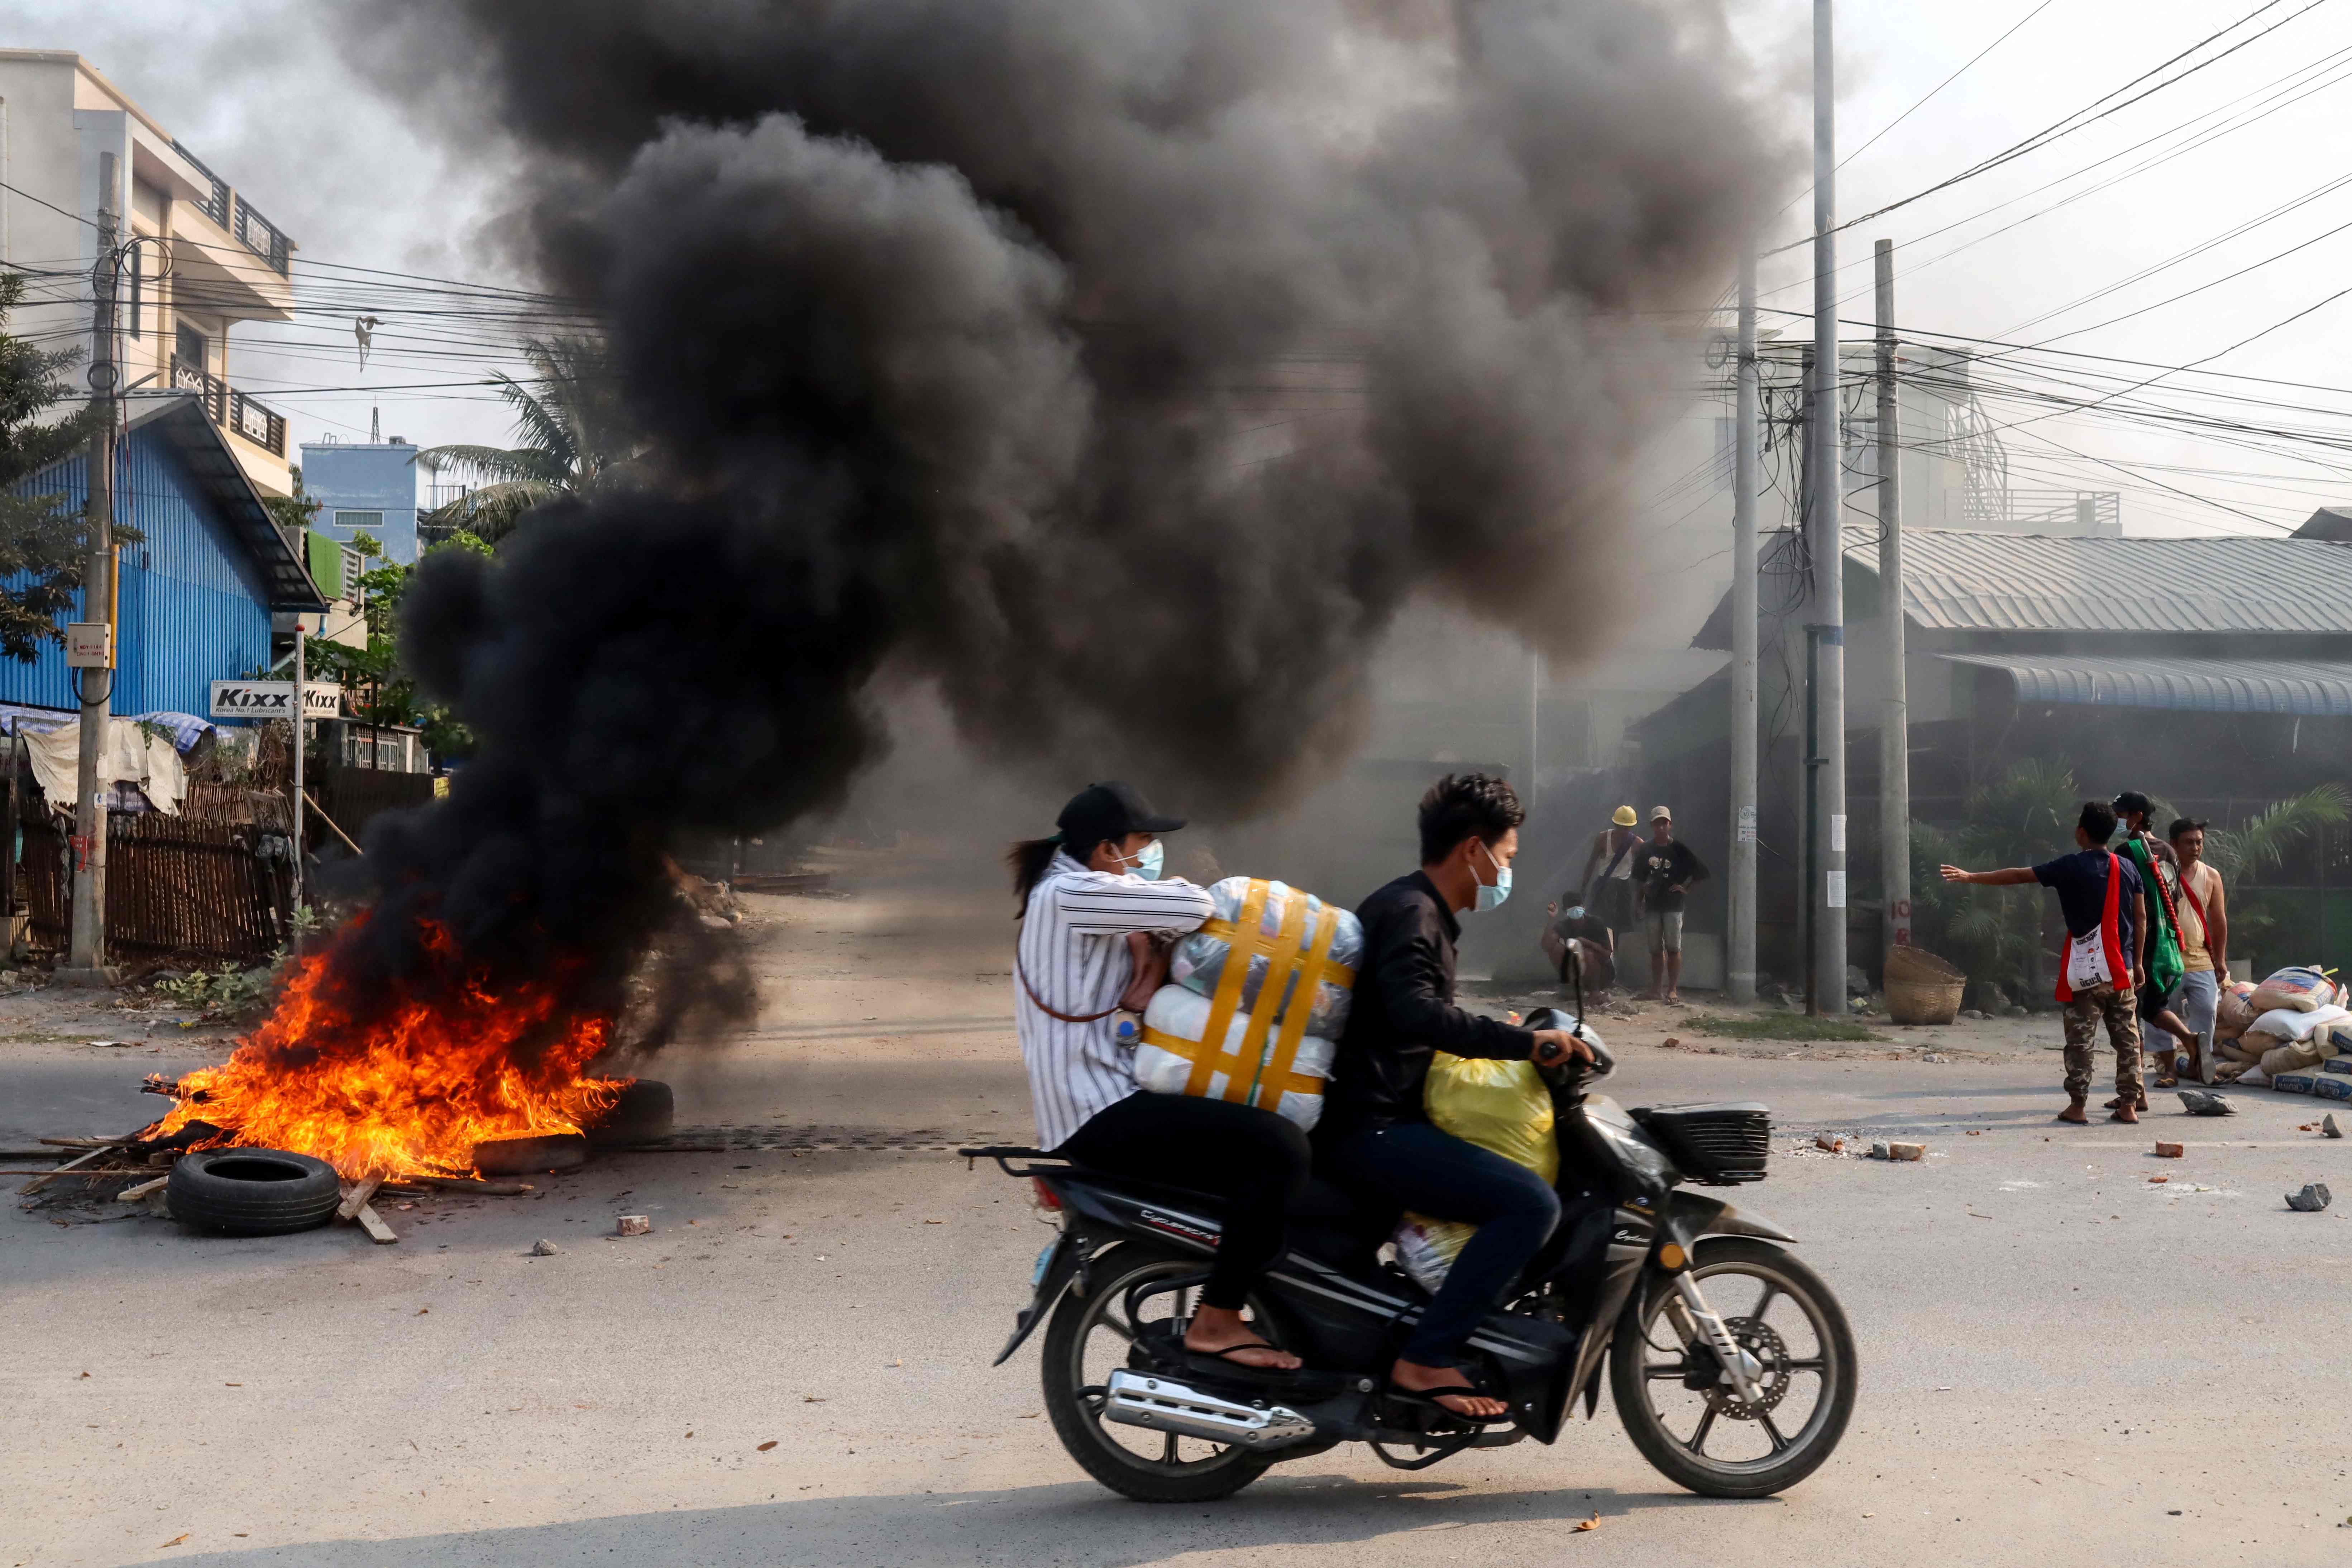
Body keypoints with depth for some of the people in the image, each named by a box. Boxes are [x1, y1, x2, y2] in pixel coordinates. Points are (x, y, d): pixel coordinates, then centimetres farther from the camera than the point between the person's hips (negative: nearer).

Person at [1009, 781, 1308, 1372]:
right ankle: (1215, 1322, -14)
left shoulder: (1067, 892, 19)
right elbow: (1195, 908, -20)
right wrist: (1150, 884, 0)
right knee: (1280, 1148, -21)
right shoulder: (1070, 895, -15)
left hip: (1103, 1099, 11)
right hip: (1100, 1116, -11)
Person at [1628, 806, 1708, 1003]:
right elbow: (1637, 879, 15)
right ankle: (1656, 990, 11)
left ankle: (1673, 990, -2)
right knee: (1656, 950, 7)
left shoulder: (1680, 849, -2)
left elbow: (1701, 873, 2)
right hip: (1652, 905, 4)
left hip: (1673, 905, -4)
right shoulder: (1645, 850, 8)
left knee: (1673, 948, -5)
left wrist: (1686, 888, -5)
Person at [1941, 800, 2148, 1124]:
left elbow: (2018, 876, -5)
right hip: (2122, 969, 4)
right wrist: (2139, 963, 14)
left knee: (2080, 1039, 1)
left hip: (2086, 970, -4)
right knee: (2127, 1038, 8)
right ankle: (2129, 1104, 9)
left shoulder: (2072, 866, -8)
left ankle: (2077, 1105, 2)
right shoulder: (2128, 868, 6)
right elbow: (2141, 919, 7)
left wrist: (1971, 877, 1)